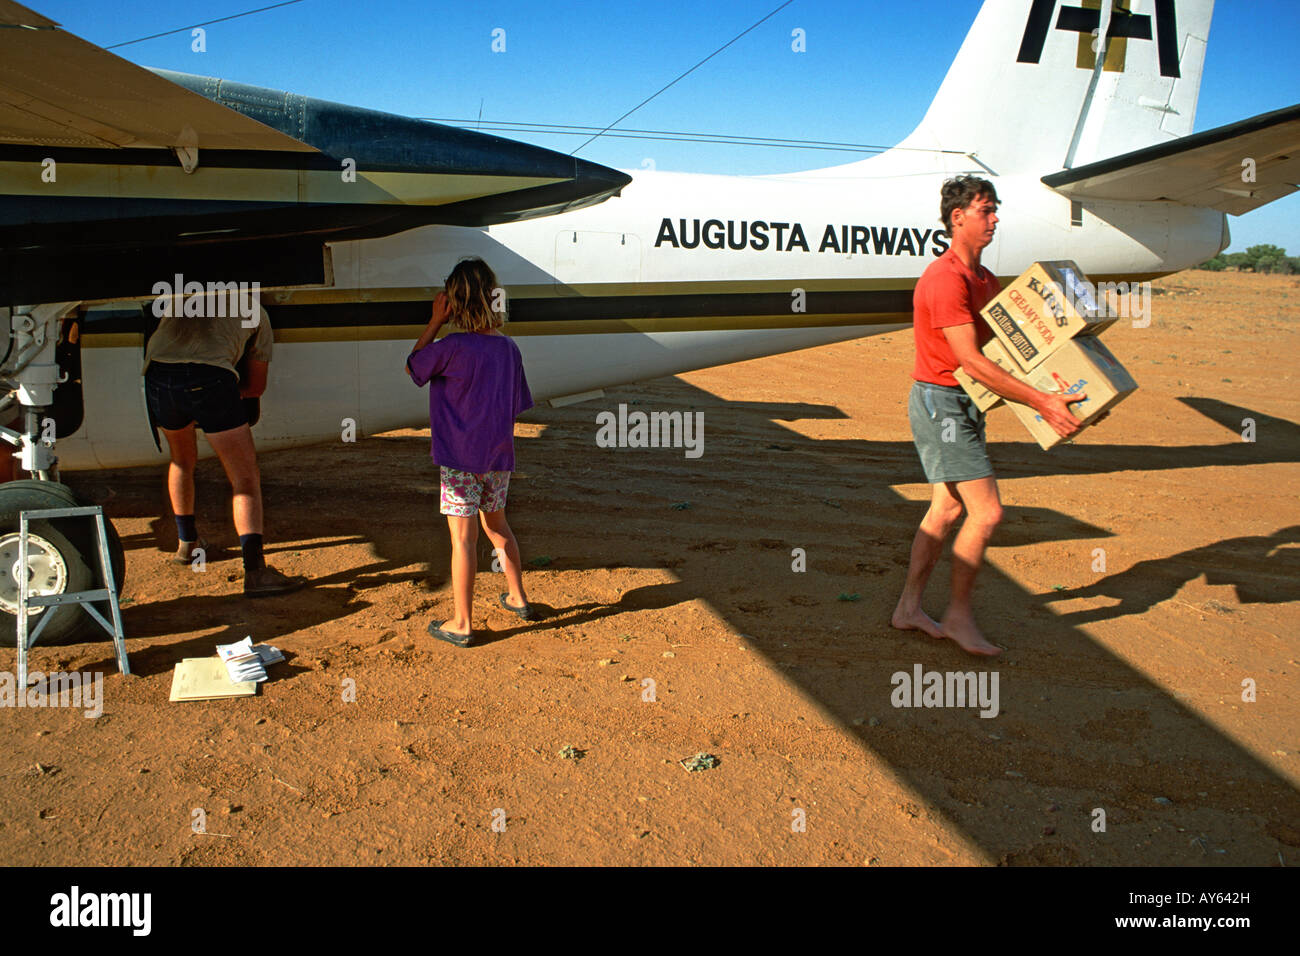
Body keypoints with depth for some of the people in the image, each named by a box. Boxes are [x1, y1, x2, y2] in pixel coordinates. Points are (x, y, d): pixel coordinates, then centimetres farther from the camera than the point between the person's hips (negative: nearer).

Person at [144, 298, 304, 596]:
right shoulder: (255, 311, 26)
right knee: (245, 476, 0)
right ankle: (254, 569, -13)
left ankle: (186, 543, 41)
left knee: (182, 460, 30)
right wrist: (232, 392, 45)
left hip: (158, 373, 4)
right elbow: (256, 386, 26)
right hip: (209, 377, -4)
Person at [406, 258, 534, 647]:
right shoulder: (508, 346, 2)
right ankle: (517, 598, 35)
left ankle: (462, 624, 7)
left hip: (461, 459, -6)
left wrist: (435, 321, 1)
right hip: (499, 455, 6)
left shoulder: (452, 347, -17)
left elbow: (412, 367, 1)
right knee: (496, 525, 23)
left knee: (463, 538, 0)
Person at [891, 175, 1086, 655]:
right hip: (940, 402, -10)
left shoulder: (985, 280, 14)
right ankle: (958, 614, 6)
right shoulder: (944, 279, -19)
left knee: (947, 509, 12)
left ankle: (909, 608, 21)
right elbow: (971, 361, -26)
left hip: (963, 404, 10)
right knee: (987, 511, -9)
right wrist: (1040, 401, -28)